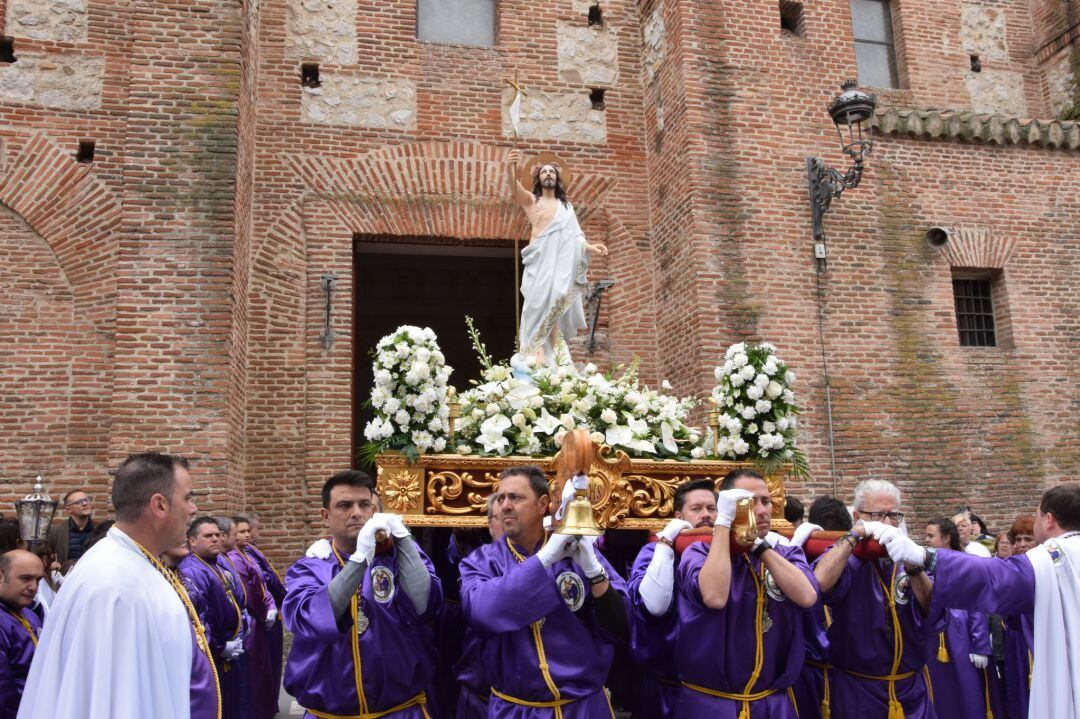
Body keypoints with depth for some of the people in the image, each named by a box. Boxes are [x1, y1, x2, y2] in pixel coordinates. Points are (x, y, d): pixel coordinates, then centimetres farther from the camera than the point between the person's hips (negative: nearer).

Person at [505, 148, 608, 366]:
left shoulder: (566, 207, 27)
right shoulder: (531, 199, 16)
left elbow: (575, 236, 17)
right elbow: (515, 190, -7)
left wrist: (589, 247, -5)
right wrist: (511, 168, -28)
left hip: (563, 260, 3)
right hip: (540, 258, -3)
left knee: (556, 303, -8)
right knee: (539, 301, -19)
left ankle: (553, 355, -14)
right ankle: (536, 353, -28)